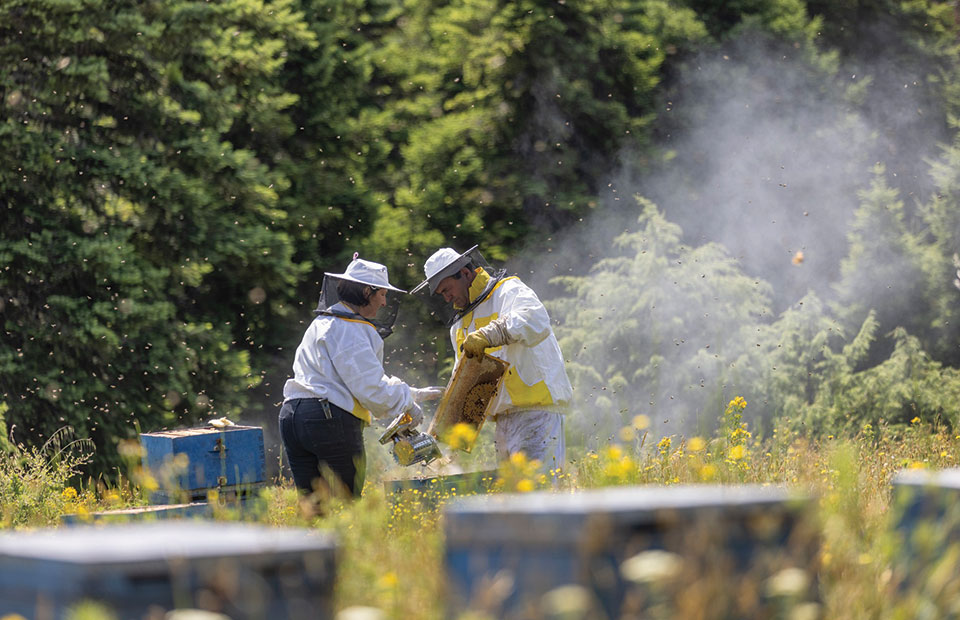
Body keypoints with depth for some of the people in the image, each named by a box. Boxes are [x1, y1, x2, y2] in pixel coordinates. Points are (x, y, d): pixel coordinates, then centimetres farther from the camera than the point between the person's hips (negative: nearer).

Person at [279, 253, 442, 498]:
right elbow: (371, 389, -13)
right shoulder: (349, 330, -8)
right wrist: (407, 401, 4)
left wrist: (414, 394, 30)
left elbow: (366, 378, 30)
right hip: (332, 418, -9)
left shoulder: (323, 322, 24)